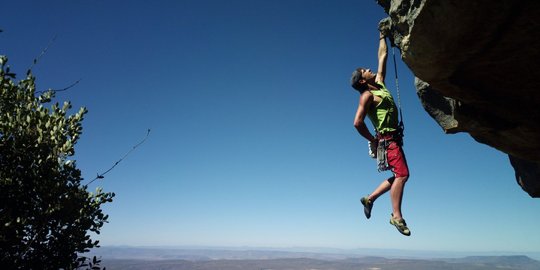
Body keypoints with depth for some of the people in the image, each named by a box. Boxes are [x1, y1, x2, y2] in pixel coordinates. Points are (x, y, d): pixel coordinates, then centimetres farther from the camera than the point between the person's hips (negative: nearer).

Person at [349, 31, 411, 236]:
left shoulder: (379, 84, 15)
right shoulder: (367, 95, -9)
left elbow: (383, 57, 24)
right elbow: (357, 122, -19)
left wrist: (382, 36, 28)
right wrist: (373, 140, -10)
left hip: (393, 139, 9)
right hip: (387, 139, -9)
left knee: (402, 175, 11)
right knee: (402, 174, -14)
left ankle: (370, 198, 18)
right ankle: (397, 216, -8)